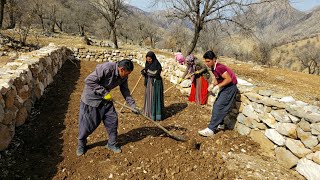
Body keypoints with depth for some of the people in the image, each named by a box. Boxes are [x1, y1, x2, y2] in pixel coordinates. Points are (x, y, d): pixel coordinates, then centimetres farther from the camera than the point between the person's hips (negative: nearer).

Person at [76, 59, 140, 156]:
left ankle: (112, 144, 23)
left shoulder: (123, 77, -8)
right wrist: (104, 92, -28)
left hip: (106, 99, 6)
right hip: (91, 98, -6)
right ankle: (81, 144, 29)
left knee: (112, 120, 3)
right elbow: (89, 81, -30)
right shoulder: (106, 68, -31)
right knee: (87, 123, 3)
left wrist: (133, 106, -2)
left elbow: (125, 91, 3)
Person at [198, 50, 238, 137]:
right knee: (216, 106, 13)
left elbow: (229, 79, -25)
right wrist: (213, 85, 1)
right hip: (225, 88, 10)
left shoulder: (219, 67, -23)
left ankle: (210, 130, -10)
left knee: (218, 107, -13)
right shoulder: (213, 68, 6)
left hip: (230, 88, -10)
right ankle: (219, 123, 28)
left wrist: (218, 86, -23)